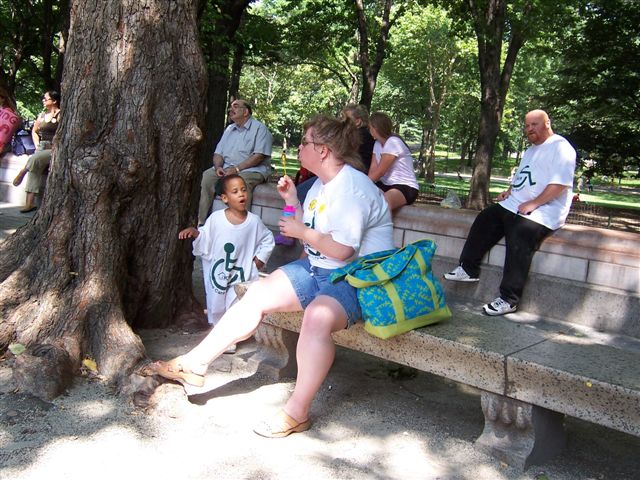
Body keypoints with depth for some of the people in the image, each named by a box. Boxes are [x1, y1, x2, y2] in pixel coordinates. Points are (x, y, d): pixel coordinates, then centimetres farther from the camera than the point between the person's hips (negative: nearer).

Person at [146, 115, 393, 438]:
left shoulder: (352, 186, -18)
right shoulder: (321, 184, 13)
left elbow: (341, 250, -26)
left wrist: (301, 231, -12)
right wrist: (292, 200, 10)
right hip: (316, 269, 10)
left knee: (317, 317, -37)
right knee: (257, 294, -3)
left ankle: (296, 413, -22)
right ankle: (193, 365, 4)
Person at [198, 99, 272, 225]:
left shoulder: (259, 128, -1)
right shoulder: (229, 129, 21)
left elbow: (259, 156, -13)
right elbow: (218, 153, 18)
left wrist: (237, 168, -20)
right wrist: (218, 166, -5)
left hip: (252, 169, -6)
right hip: (226, 168, 6)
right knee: (206, 177, -18)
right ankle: (200, 222, -18)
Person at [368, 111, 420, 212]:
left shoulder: (393, 142, -15)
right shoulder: (377, 144, 12)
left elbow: (379, 172, -18)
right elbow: (373, 169, 0)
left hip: (406, 187, -8)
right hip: (386, 185, 8)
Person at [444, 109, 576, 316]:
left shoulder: (560, 147, -7)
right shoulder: (531, 150, 24)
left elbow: (560, 184, -18)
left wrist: (533, 203, -21)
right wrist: (510, 191, 9)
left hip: (543, 212, -10)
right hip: (515, 205, 10)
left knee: (519, 238, -29)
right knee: (484, 219, -1)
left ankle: (509, 299, -25)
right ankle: (468, 269, 4)